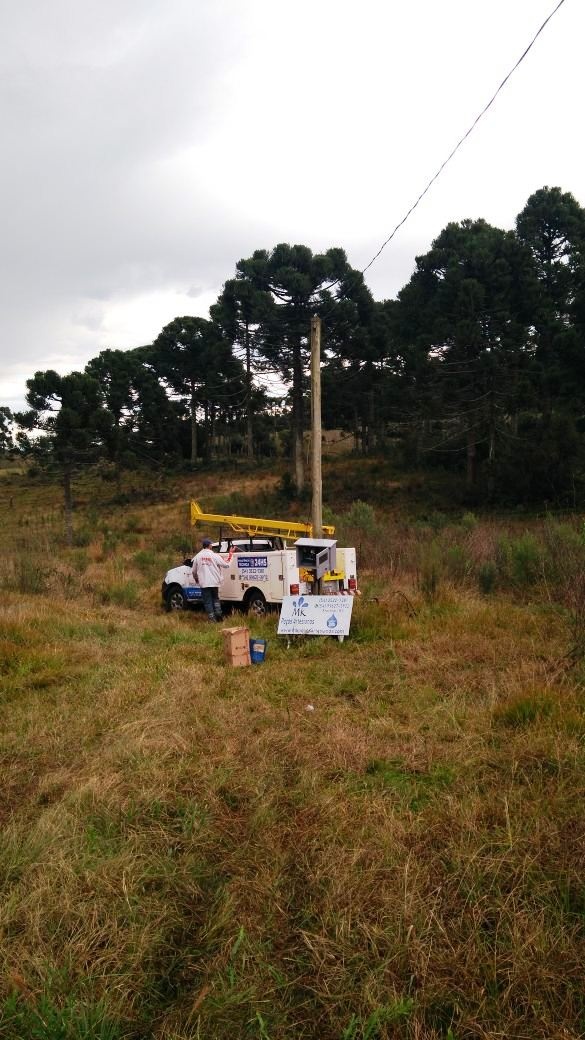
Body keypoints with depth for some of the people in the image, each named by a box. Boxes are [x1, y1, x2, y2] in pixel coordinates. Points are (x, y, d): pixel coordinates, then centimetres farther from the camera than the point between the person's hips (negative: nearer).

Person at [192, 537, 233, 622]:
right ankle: (218, 614, 11)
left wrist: (196, 579, 27)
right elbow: (226, 565, 1)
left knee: (207, 601, 6)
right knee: (215, 598, 21)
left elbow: (194, 571, 7)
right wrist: (230, 556, 16)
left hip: (204, 583, 0)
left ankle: (212, 618, 4)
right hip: (214, 582, 0)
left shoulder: (198, 556, 0)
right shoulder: (215, 556, -6)